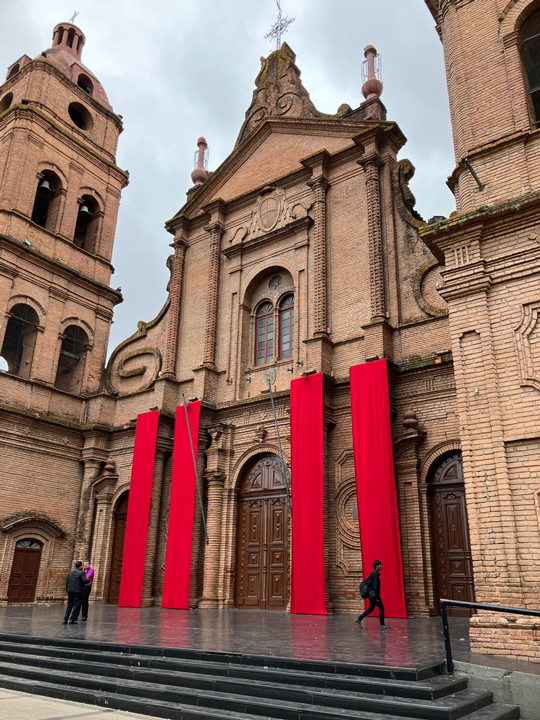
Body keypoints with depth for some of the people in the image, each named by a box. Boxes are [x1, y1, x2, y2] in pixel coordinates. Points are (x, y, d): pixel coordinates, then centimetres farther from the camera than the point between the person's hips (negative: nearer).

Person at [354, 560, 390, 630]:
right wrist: (377, 597, -21)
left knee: (371, 609, 13)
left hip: (372, 594, 10)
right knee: (381, 608, 0)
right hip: (374, 593, -10)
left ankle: (359, 619, 11)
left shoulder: (374, 573, 14)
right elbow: (375, 586, -21)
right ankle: (382, 625, 7)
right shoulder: (375, 573, -17)